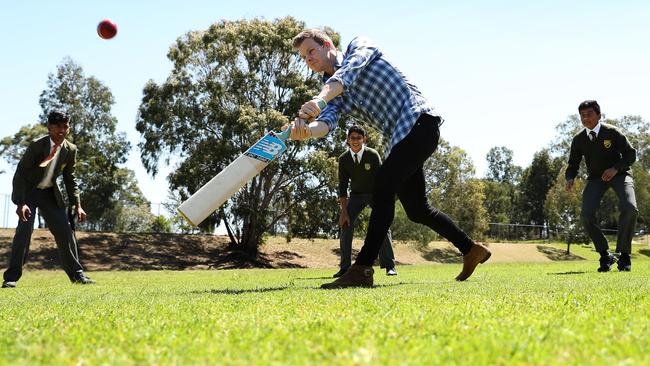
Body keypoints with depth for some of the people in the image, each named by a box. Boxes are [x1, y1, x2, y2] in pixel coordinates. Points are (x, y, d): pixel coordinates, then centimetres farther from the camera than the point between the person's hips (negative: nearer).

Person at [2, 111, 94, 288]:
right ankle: (11, 277, -14)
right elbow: (20, 174, -22)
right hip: (28, 192, -4)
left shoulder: (70, 150, -9)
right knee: (24, 229, -19)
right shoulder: (36, 145, -23)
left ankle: (76, 274, 9)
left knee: (64, 231, -1)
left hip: (50, 193, 4)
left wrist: (77, 205, -4)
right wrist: (21, 203, -31)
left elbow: (70, 178, 3)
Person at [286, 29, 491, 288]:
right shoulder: (331, 94, 15)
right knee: (416, 210, 13)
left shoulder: (359, 45, 1)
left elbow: (350, 70, -23)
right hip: (396, 139, 9)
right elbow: (327, 122, -8)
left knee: (383, 185, -22)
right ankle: (471, 250, 32)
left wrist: (319, 99, -41)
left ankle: (362, 269, -26)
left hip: (418, 121, -9)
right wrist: (306, 130, -33)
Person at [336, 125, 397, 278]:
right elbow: (342, 185, -10)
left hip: (375, 193, -3)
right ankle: (345, 267, -6)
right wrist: (344, 210, -16)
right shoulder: (343, 159, -13)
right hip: (356, 195, 3)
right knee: (346, 225, -12)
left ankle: (389, 266, -11)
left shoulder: (373, 155, -22)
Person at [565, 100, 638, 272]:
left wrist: (615, 169, -27)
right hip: (596, 178, 3)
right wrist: (570, 179, -21)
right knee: (586, 216, -20)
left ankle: (624, 254, -13)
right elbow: (573, 164, 2)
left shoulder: (612, 132, -15)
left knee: (629, 208, -30)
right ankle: (605, 255, -2)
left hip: (619, 174, -3)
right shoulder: (578, 140, -6)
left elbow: (631, 154, -10)